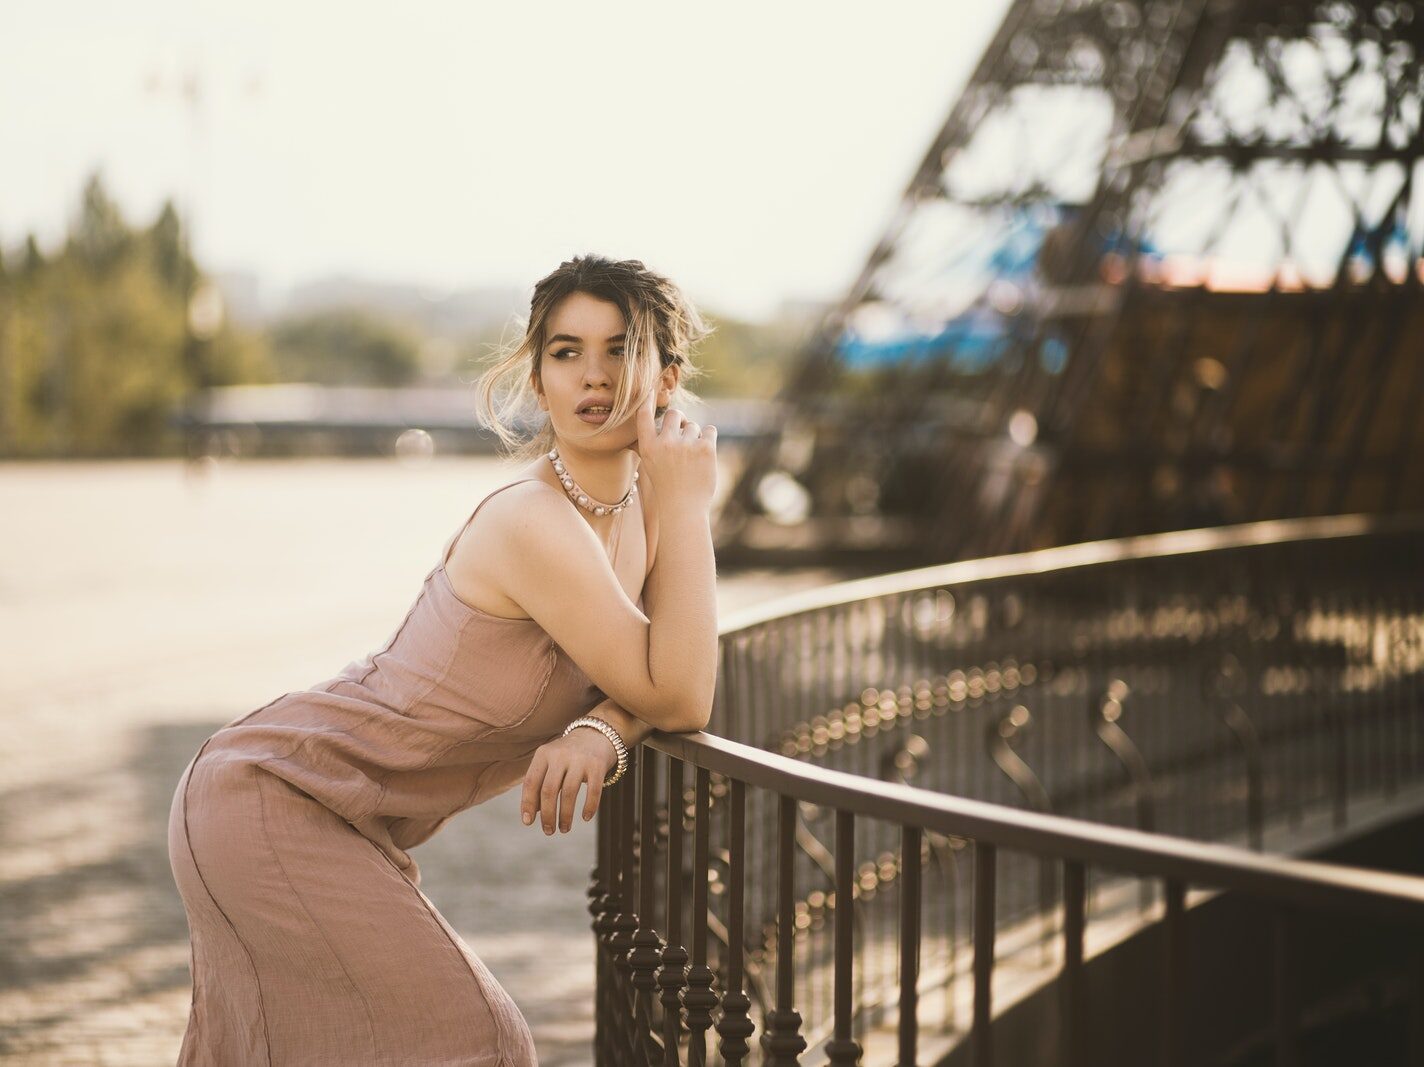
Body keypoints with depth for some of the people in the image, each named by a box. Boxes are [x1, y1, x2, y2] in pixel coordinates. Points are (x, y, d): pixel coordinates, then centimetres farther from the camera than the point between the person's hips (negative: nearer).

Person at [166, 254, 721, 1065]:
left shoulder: (639, 502, 1)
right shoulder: (534, 524, -26)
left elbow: (658, 685, 2)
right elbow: (679, 703, -23)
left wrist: (598, 731, -21)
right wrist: (688, 507, -22)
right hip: (276, 798, -9)